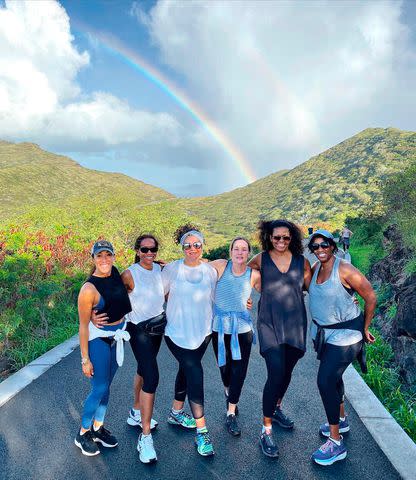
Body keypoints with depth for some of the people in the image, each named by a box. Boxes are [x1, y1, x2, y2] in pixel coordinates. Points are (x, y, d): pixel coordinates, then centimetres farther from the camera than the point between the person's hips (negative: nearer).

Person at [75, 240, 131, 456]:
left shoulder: (115, 272, -5)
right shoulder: (89, 289, -24)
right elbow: (83, 327, -17)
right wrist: (85, 359, -12)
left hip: (117, 336, 6)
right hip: (98, 339, -6)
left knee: (106, 385, 17)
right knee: (100, 389, 1)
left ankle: (98, 427, 35)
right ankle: (83, 434, 24)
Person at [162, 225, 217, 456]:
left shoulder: (210, 270, -2)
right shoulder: (172, 269, -10)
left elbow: (213, 299, 8)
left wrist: (213, 325, 10)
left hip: (202, 332, 4)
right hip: (178, 332, -4)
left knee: (186, 370, 19)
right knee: (195, 373, -10)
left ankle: (176, 413, 41)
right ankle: (202, 431, 2)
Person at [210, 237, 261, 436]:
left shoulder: (254, 275, -4)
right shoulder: (220, 266, -7)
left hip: (242, 327, 0)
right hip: (220, 325, 0)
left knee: (240, 371, -1)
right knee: (225, 366, 13)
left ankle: (231, 414, 17)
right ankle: (228, 392, 48)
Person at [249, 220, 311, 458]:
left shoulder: (301, 261, 3)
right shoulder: (261, 259, -1)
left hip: (295, 323, 3)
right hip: (270, 323, -3)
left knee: (287, 371, 17)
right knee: (276, 374, -12)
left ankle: (276, 408, 44)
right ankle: (266, 430, 4)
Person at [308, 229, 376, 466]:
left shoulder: (345, 270, -21)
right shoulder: (315, 268, -1)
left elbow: (371, 297, -14)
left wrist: (365, 329, -6)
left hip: (344, 334, -8)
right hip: (323, 332, 8)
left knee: (325, 381, -11)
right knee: (332, 376, 22)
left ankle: (336, 442, 4)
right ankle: (341, 419, 45)